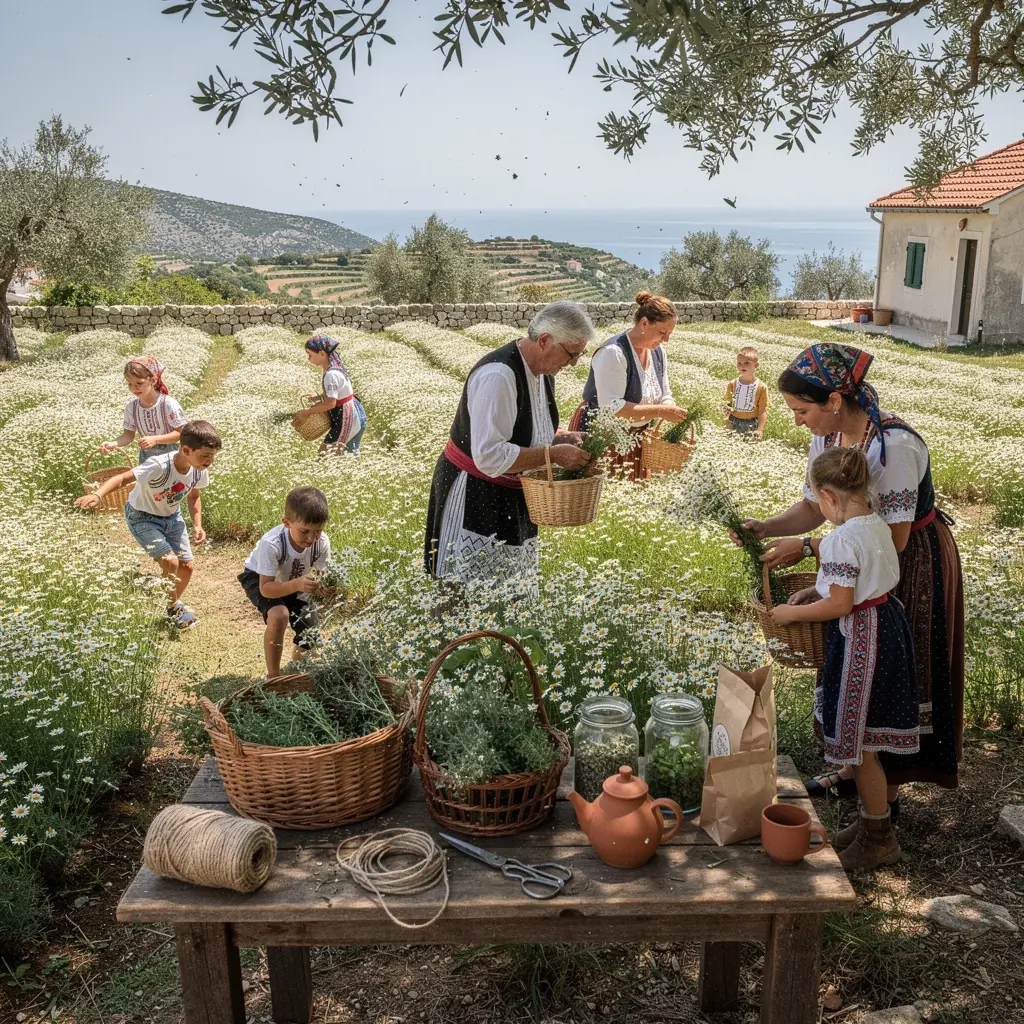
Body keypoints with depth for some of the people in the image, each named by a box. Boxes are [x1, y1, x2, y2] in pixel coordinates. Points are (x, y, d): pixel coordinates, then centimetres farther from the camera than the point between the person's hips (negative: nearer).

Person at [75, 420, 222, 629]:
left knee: (186, 566, 5)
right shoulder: (160, 466, -38)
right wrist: (97, 495, -56)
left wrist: (197, 525, -8)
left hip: (171, 517, 6)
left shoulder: (200, 469, -18)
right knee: (170, 562, -19)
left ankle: (174, 605, 33)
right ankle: (174, 608, 7)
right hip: (142, 517, -6)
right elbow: (122, 478, -39)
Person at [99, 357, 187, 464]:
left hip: (168, 455, -4)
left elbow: (180, 432, -19)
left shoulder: (168, 404, -21)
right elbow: (128, 435, -3)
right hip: (146, 457, 4)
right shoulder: (131, 407, -7)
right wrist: (113, 444, -23)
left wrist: (154, 439, -29)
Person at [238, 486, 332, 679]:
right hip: (259, 578, -4)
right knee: (279, 615, -33)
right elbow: (266, 588, -37)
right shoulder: (271, 544, -40)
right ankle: (273, 676, -14)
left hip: (293, 581, 5)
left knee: (313, 634, -4)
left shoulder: (322, 542, -28)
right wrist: (296, 585, -55)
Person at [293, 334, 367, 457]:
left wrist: (306, 412, -23)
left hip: (347, 420, -10)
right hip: (355, 415, 10)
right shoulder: (334, 367, 6)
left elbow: (331, 403, -30)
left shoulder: (331, 374, -24)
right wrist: (317, 397, 7)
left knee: (324, 455, -6)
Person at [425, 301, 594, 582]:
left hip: (513, 497, 9)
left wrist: (561, 438, -3)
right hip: (474, 498, -9)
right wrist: (553, 454, -25)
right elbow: (489, 456, -30)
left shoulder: (541, 370, 3)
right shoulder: (498, 376, -26)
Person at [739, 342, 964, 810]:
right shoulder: (826, 439, -8)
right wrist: (765, 527, -16)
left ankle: (887, 789, 20)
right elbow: (813, 508, 2)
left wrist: (807, 547, -31)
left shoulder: (894, 446, -32)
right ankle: (855, 766, 35)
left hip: (915, 565, -7)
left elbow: (893, 538, -31)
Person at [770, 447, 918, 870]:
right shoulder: (878, 526, 6)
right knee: (864, 741, 20)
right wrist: (815, 590, 14)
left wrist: (792, 613, -9)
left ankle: (878, 838, 17)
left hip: (860, 640, -10)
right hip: (887, 625, 10)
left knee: (857, 744, 4)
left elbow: (840, 604, -22)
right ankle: (872, 820, 32)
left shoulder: (842, 539, -23)